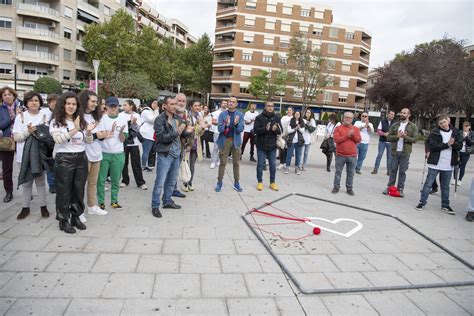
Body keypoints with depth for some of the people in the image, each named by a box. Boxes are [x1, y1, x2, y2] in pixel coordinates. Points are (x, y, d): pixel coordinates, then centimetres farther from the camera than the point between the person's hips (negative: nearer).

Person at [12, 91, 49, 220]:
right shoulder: (20, 116, 1)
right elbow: (16, 137, -3)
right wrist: (27, 132, -20)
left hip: (40, 154, -1)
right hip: (24, 154, 1)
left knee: (40, 181, 8)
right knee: (26, 182, 10)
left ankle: (43, 206, 16)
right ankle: (26, 207, 20)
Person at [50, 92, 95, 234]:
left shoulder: (81, 121, 11)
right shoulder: (56, 122, -2)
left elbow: (89, 141, 9)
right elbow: (58, 139, -17)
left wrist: (89, 132, -12)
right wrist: (75, 129, -26)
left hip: (81, 158, 4)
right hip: (64, 159, -4)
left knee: (79, 189, 10)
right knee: (64, 190, 3)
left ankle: (76, 217, 24)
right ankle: (63, 220, 15)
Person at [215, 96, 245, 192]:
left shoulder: (240, 115, 1)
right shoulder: (222, 114, -1)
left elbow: (241, 129, -6)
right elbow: (219, 129, -8)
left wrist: (236, 124, -26)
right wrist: (226, 124, -27)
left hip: (236, 141, 1)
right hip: (225, 140, -1)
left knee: (236, 163, 8)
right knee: (223, 162, 4)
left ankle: (236, 183, 17)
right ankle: (219, 182, 13)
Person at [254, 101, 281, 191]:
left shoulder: (277, 117, 4)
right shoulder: (259, 117, -4)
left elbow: (280, 130, 1)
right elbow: (256, 130, -12)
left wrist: (275, 129, -21)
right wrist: (265, 129, -28)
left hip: (272, 145, 2)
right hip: (261, 145, -2)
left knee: (273, 165, 8)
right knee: (260, 164, 6)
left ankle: (272, 182, 20)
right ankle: (260, 182, 19)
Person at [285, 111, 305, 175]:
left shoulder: (302, 122, 8)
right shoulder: (291, 122, -1)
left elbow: (303, 131, 4)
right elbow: (288, 131, -6)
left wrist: (299, 128, -12)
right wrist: (295, 129, -17)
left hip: (299, 141, 3)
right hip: (291, 140, -2)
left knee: (298, 155, 7)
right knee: (289, 154, 1)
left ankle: (297, 168, 15)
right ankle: (287, 168, 8)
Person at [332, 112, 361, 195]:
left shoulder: (356, 129, 8)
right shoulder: (338, 128, -1)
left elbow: (358, 140, -1)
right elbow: (336, 139, -13)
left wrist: (353, 135, -17)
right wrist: (347, 136, -16)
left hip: (352, 156, 2)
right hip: (340, 155, -2)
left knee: (350, 173, 7)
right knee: (338, 172, 7)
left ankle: (349, 188, 15)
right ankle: (336, 187, 17)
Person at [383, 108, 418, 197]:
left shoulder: (413, 127, 3)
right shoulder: (394, 125, 7)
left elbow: (414, 139, -5)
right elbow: (388, 137, 2)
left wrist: (405, 137, -20)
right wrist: (397, 136, -15)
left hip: (405, 152, -1)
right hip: (394, 151, 2)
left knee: (402, 171, 4)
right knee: (393, 170, 8)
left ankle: (400, 189, 11)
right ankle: (389, 187, 15)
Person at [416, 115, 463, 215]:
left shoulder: (456, 133, 6)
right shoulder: (434, 132, -4)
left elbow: (459, 146, -1)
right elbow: (432, 146, -14)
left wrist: (452, 144, -21)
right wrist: (447, 144, -19)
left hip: (448, 165, 3)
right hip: (435, 163, -3)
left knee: (445, 186, 14)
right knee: (428, 184, 2)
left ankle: (445, 205, 25)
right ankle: (422, 202, 11)